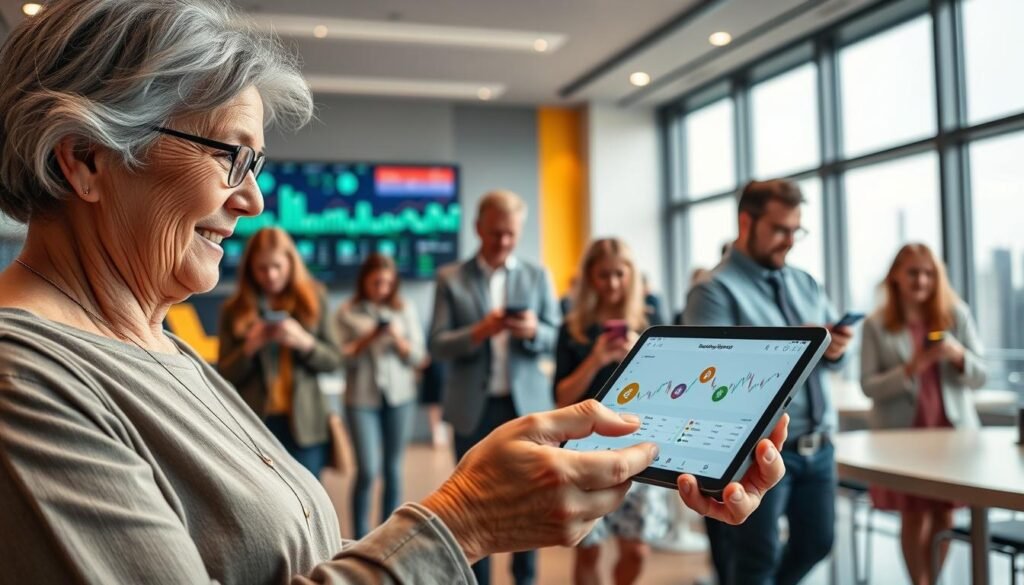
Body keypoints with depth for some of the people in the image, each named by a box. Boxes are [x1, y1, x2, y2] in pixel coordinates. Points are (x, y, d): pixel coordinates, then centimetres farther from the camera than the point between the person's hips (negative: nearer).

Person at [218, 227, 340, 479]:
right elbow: (225, 374, 3)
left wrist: (303, 341, -14)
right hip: (255, 425, 0)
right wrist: (250, 347, -15)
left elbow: (332, 360, 5)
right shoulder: (235, 309, 3)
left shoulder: (314, 299, 5)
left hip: (304, 425, 0)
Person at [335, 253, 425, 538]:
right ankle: (361, 539, 8)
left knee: (393, 469, 6)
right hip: (362, 398, -2)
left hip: (400, 397, 2)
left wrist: (398, 339, -14)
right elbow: (342, 358, -3)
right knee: (367, 471, -7)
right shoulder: (347, 313, 1)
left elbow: (417, 356, 4)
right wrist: (368, 339, -16)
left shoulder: (405, 310, 5)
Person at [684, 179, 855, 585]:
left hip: (818, 446, 7)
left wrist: (836, 349, -7)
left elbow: (831, 353, 17)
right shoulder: (716, 291, -9)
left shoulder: (805, 284, 14)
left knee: (817, 542, 17)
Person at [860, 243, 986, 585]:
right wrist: (909, 369, -21)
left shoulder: (957, 315, 4)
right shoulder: (877, 325, -2)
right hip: (903, 434, -2)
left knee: (944, 515, 7)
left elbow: (979, 377, 5)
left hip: (952, 429, 2)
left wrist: (958, 355, -16)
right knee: (915, 516, -1)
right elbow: (868, 386, -6)